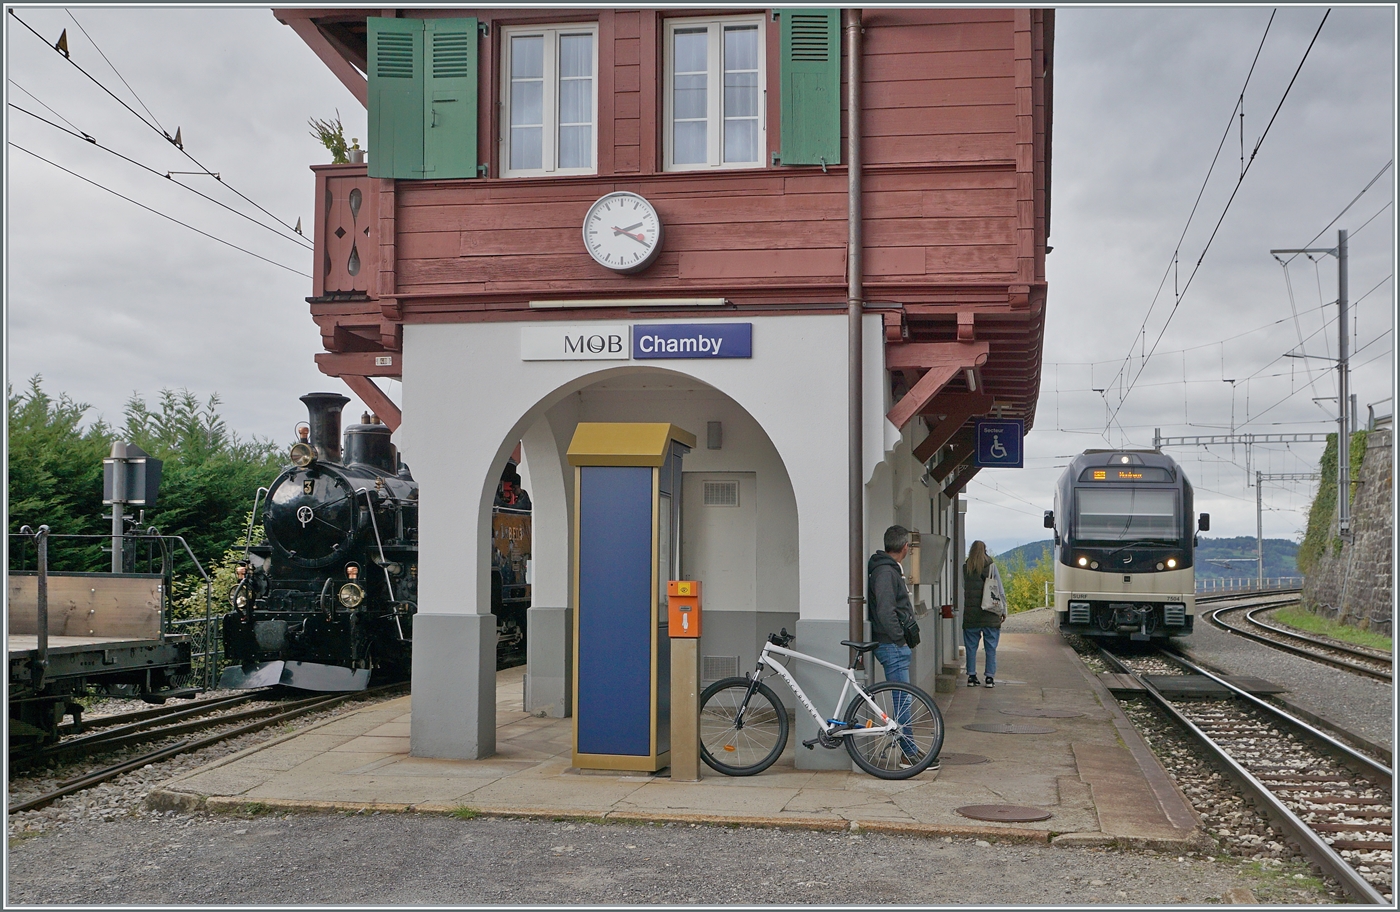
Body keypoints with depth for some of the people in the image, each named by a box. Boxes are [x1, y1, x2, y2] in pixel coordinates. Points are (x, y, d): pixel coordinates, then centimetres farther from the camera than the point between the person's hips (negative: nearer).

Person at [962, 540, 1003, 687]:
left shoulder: (965, 569, 0)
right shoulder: (991, 566, -2)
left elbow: (964, 589, 2)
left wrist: (963, 610, 9)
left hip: (970, 613, 1)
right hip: (989, 614, -1)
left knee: (971, 646, 8)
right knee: (991, 647, 5)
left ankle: (971, 676, 8)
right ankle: (990, 677, 5)